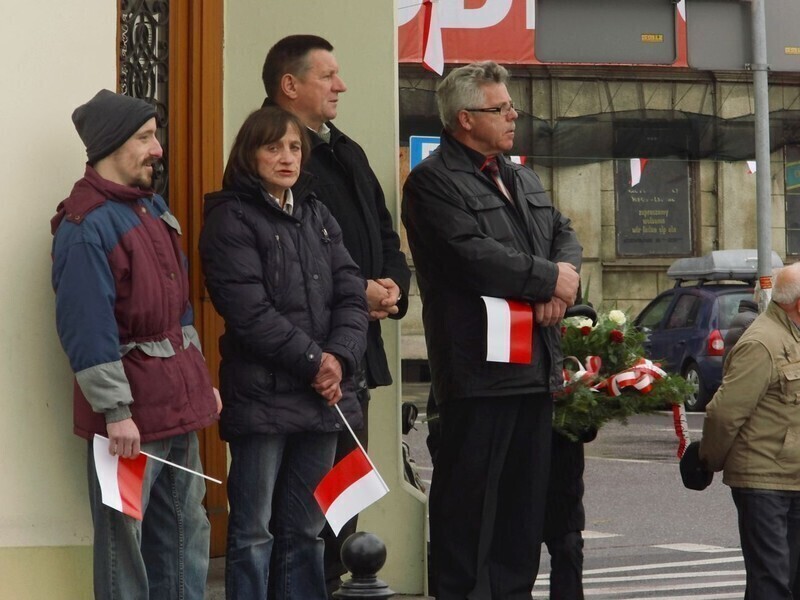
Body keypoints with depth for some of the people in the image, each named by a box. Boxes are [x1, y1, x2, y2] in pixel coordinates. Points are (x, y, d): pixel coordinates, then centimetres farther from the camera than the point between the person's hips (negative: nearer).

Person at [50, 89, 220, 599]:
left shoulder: (153, 207, 13)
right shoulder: (86, 226, -16)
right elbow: (87, 327, -20)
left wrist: (199, 380, 19)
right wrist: (116, 410, -21)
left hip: (179, 399, 9)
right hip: (130, 407, -9)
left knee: (188, 533, 14)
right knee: (124, 538, -1)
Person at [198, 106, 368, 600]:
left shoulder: (317, 215, 15)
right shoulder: (230, 219, -5)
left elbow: (351, 295, 7)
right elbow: (250, 312, -14)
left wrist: (339, 358, -9)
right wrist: (313, 360, -12)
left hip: (323, 397, 6)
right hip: (262, 396, -6)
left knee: (306, 531, 11)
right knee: (254, 533, -1)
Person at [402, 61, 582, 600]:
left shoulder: (524, 180, 21)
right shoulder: (433, 182, -8)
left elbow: (564, 234, 18)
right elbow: (474, 256, -19)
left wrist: (565, 277, -6)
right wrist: (550, 279, -11)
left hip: (535, 367, 9)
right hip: (479, 367, -8)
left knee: (526, 494, 12)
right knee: (470, 494, -4)